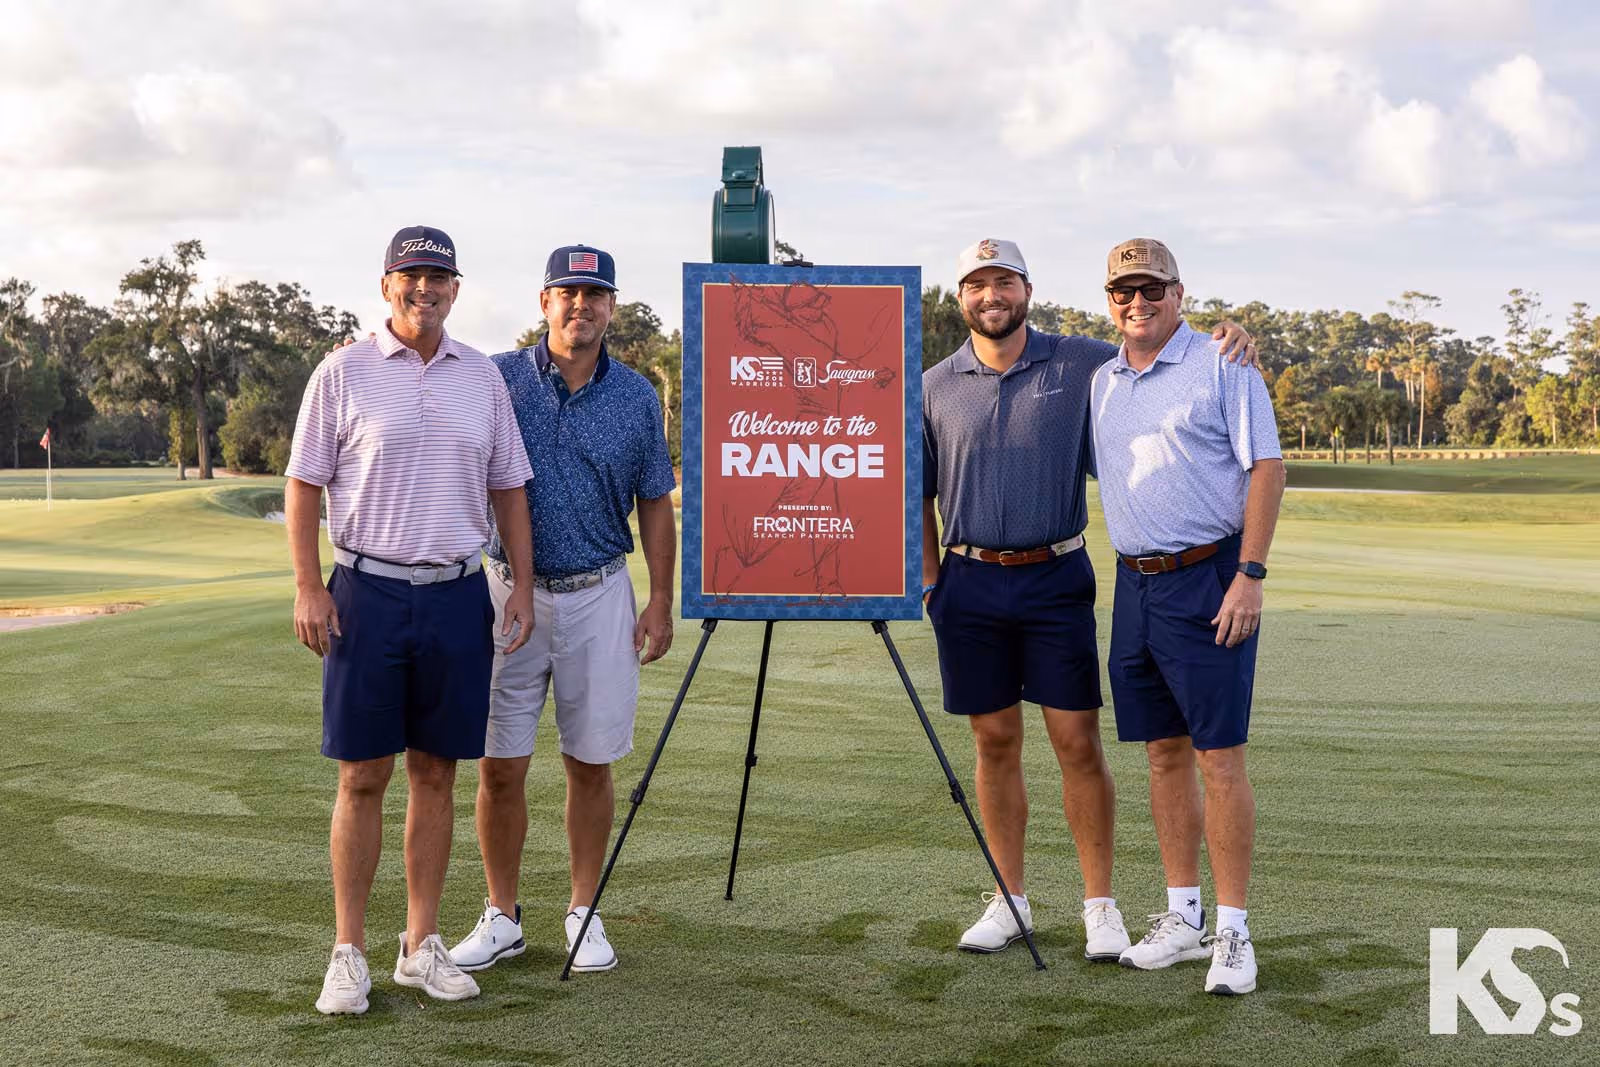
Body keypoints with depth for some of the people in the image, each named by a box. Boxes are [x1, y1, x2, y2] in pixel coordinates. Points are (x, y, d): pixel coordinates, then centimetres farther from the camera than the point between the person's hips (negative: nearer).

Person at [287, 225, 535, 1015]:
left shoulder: (482, 377, 10)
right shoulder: (343, 372, 0)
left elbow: (508, 489, 14)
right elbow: (303, 485, 0)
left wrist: (523, 585, 7)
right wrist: (307, 587, -8)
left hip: (458, 595, 3)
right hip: (368, 593, -3)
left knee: (435, 774, 8)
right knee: (361, 779, 0)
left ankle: (421, 947, 17)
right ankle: (349, 953, 10)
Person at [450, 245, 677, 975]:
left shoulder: (636, 397, 3)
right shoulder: (498, 380, -1)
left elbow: (655, 504, 9)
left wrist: (661, 601, 3)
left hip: (598, 595, 1)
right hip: (509, 593, 0)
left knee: (591, 764, 7)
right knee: (500, 766, 3)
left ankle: (585, 913, 20)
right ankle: (501, 918, 17)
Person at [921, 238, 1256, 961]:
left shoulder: (1080, 365, 2)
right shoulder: (934, 387, 6)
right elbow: (919, 494, 12)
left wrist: (1225, 344, -12)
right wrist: (928, 581, 5)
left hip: (1056, 579, -1)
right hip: (971, 583, 2)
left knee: (1078, 742, -2)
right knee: (995, 743, 7)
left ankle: (1100, 904, 8)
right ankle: (1009, 900, 18)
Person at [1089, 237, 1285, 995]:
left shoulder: (1221, 366, -5)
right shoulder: (1100, 382, 14)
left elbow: (1267, 467, -10)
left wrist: (1249, 576, -16)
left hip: (1207, 582, -6)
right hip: (1134, 584, 6)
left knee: (1219, 758, -5)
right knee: (1164, 754, 11)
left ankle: (1232, 933, 2)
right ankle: (1183, 917, 21)